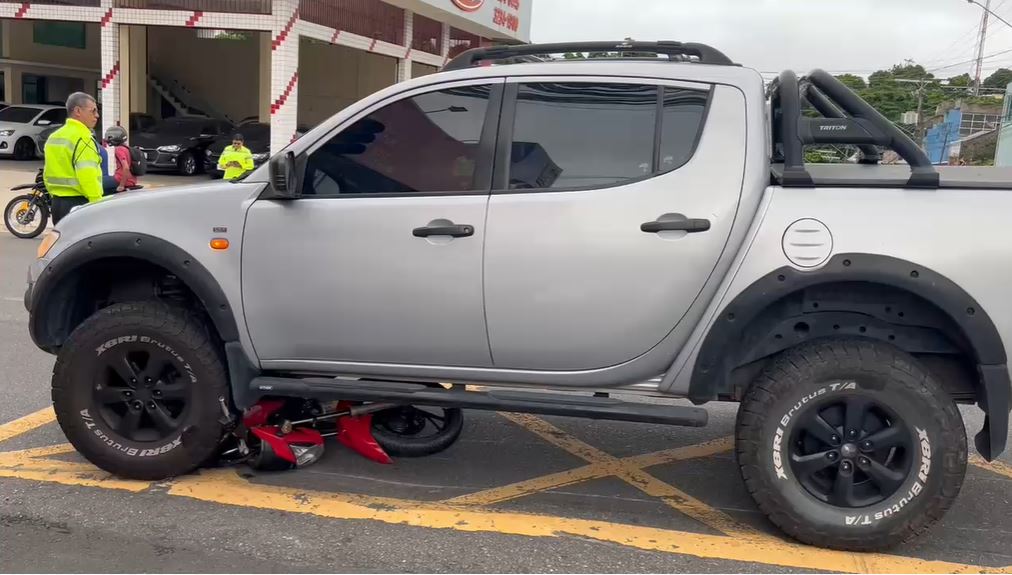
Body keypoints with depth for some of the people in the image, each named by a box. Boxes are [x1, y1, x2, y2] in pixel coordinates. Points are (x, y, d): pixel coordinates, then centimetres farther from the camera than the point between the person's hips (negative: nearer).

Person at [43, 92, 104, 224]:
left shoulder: (54, 137, 16)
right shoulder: (82, 138, -13)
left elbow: (48, 174, 20)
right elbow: (87, 176, -23)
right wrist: (98, 204, -21)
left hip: (58, 202, 10)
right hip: (78, 202, -10)